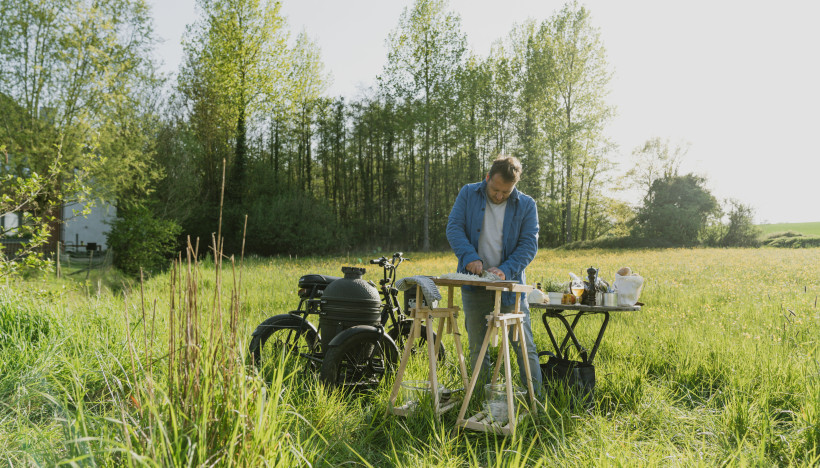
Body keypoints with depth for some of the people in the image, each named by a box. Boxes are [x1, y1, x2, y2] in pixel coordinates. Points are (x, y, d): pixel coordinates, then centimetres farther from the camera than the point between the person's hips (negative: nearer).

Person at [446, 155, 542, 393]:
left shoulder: (526, 205, 0)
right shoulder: (468, 194, 3)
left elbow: (529, 244, -5)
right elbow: (454, 228, -3)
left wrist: (505, 270, -20)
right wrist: (470, 256, -20)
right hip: (474, 283, 2)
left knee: (524, 345, -1)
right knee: (477, 348, 9)